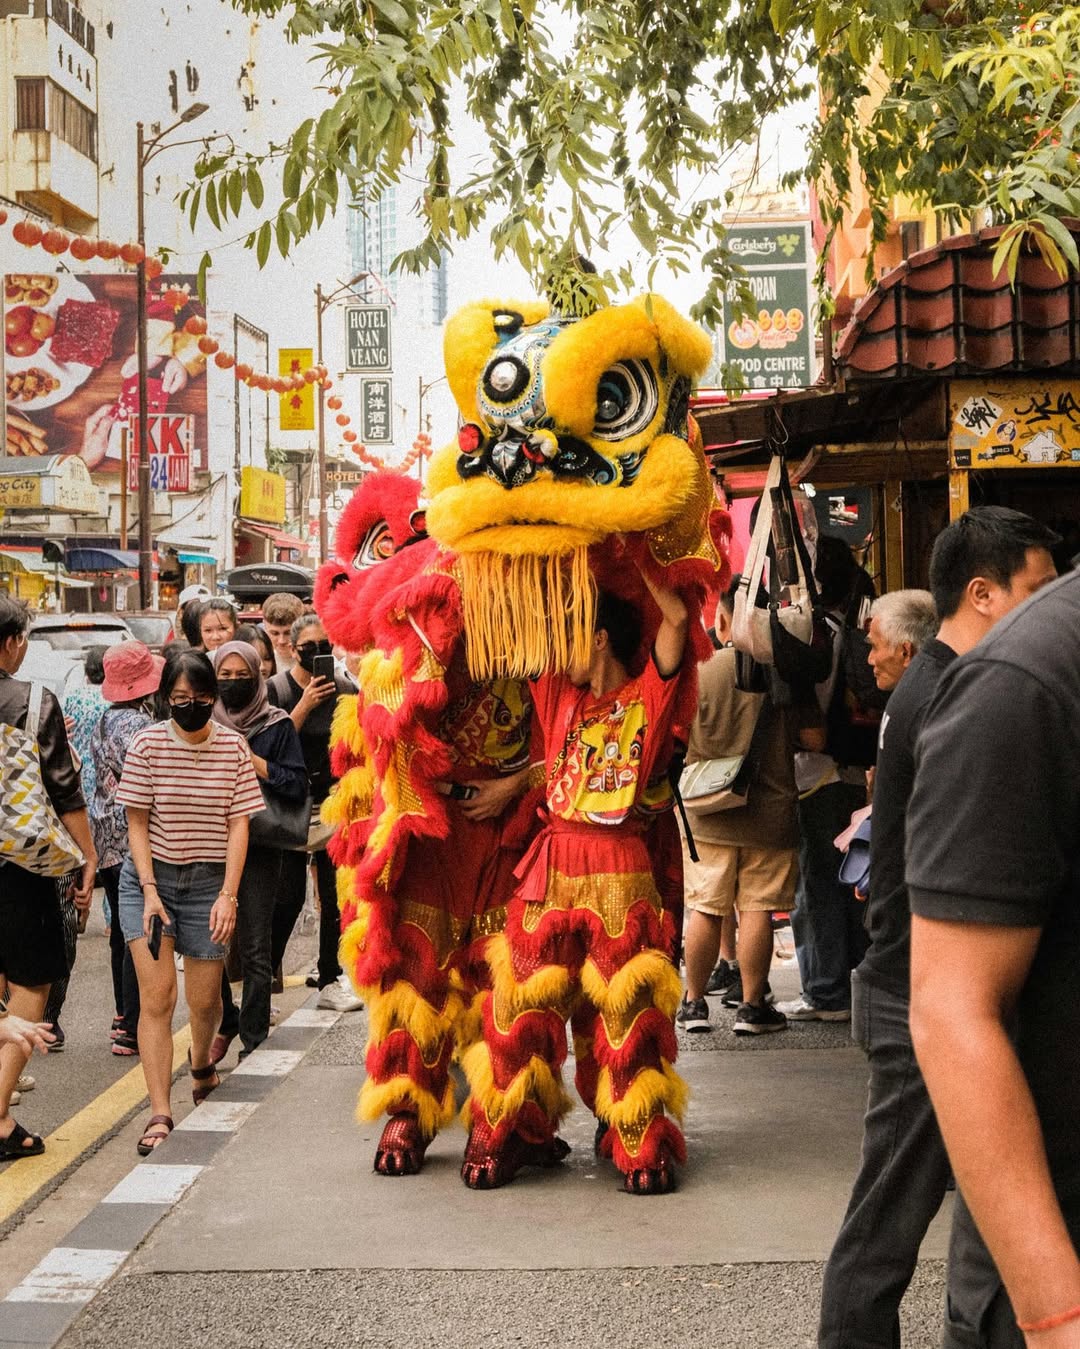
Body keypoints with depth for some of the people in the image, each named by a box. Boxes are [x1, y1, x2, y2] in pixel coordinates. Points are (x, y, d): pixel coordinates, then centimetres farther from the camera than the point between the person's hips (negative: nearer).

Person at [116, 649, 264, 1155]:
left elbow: (238, 823, -2)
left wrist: (228, 895, -9)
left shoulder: (233, 746, -2)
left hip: (208, 883, 1)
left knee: (205, 1000, 7)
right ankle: (159, 1115, -10)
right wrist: (150, 891, -12)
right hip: (150, 877, -1)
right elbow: (137, 823, -3)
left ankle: (201, 1063, 41)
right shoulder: (148, 744, -5)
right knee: (156, 996, -11)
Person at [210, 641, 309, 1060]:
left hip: (259, 847, -3)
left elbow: (297, 785, -4)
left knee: (255, 951, -4)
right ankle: (224, 1022, 27)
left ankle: (254, 1042, 3)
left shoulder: (277, 726, 2)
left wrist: (250, 760, -10)